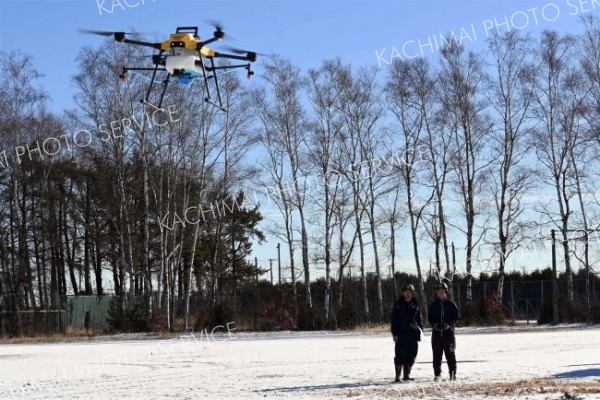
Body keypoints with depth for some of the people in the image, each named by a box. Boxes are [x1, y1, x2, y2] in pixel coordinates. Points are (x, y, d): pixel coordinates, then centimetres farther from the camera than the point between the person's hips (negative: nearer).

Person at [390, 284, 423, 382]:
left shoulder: (415, 305, 11)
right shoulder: (398, 304, 3)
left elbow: (419, 319, 17)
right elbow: (394, 319, 1)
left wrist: (420, 330, 7)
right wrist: (394, 333, -6)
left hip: (413, 333, 3)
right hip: (401, 333, -3)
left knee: (411, 356, 4)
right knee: (400, 355, -7)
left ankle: (407, 375, 13)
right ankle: (397, 376, -5)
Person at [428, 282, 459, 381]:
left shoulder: (451, 304, 2)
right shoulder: (433, 305, 9)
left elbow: (456, 317, 3)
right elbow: (430, 317, 12)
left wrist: (449, 324, -13)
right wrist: (434, 324, -7)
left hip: (449, 333, -2)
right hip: (436, 333, 2)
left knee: (450, 354, 0)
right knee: (437, 355, 2)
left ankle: (452, 373, 7)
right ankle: (437, 374, 8)